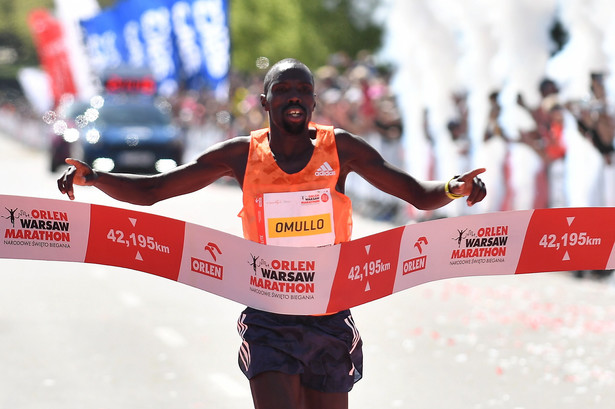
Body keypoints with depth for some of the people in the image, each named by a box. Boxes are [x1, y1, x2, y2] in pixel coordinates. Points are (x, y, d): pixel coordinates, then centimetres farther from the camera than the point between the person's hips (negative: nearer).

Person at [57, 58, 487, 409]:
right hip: (269, 322, -1)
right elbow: (149, 191, 1)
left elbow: (419, 194, 2)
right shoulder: (241, 155, -1)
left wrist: (452, 189, -21)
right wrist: (92, 177, -15)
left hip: (331, 320, 1)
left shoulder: (340, 149, -1)